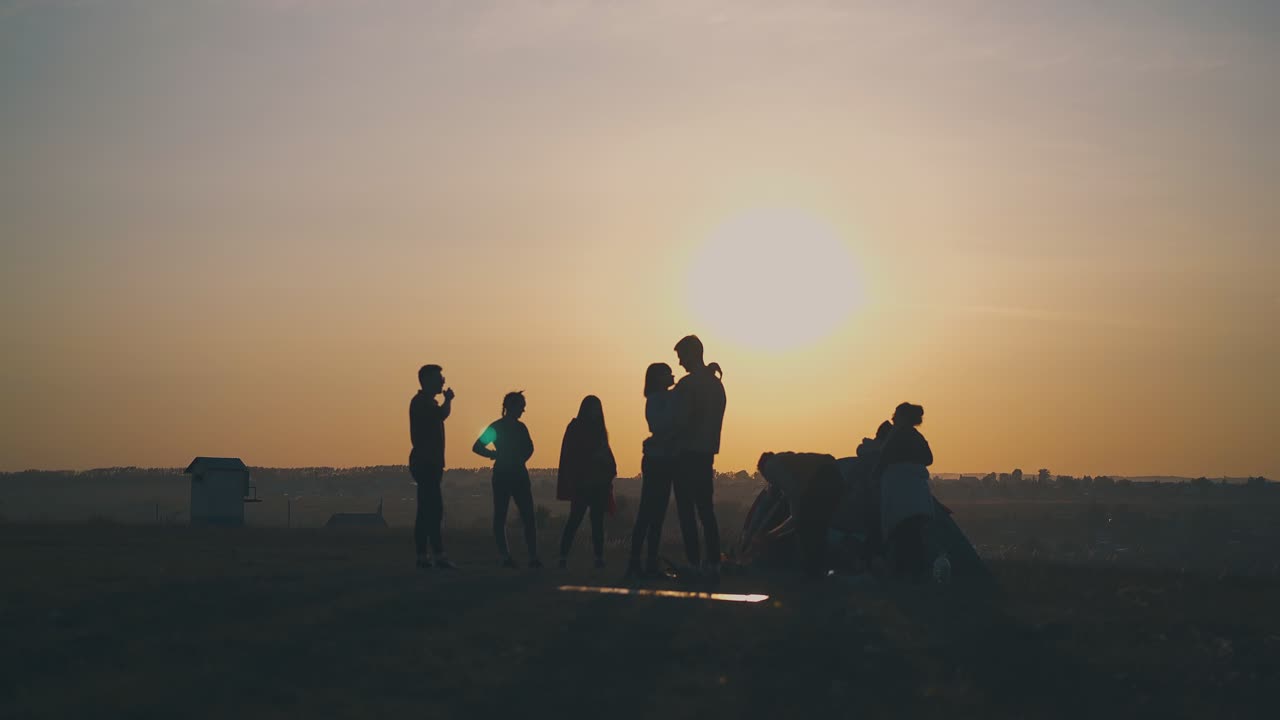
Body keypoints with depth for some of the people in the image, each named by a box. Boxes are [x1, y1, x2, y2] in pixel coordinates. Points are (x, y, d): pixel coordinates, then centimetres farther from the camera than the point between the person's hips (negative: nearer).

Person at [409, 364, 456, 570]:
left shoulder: (426, 402, 21)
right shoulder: (422, 402, -11)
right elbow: (443, 414, -25)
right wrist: (448, 399, -6)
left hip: (427, 463, 10)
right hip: (425, 463, -10)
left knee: (426, 511, 8)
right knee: (433, 510, -15)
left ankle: (422, 556, 7)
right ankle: (439, 555, -20)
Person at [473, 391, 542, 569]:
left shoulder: (520, 427, 11)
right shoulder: (496, 427, -5)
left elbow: (528, 448, 25)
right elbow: (477, 447, -8)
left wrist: (520, 459, 8)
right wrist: (495, 455, -13)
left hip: (519, 475, 5)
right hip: (502, 476, -5)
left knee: (528, 517, -2)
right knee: (500, 517, -1)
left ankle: (534, 558, -2)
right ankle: (506, 558, 1)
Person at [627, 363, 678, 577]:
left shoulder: (665, 399, 18)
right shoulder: (657, 399, -8)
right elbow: (660, 426, -21)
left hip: (662, 461, 9)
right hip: (658, 460, -9)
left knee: (655, 514, 7)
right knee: (649, 514, -11)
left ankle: (651, 565, 7)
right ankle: (635, 564, -13)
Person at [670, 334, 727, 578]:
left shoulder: (687, 385, -13)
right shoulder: (716, 384, 13)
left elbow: (679, 421, -18)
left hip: (687, 454, -8)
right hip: (707, 453, 8)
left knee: (686, 511, -4)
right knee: (706, 510, 10)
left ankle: (694, 563, -8)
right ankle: (714, 563, 8)